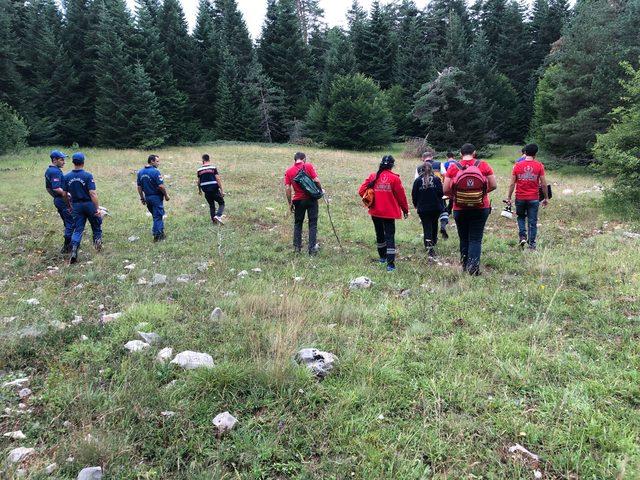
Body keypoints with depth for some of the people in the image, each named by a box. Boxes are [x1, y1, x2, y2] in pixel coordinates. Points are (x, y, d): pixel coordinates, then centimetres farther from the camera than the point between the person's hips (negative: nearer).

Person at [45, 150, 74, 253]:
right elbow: (57, 189, -28)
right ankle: (66, 247, -1)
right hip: (63, 201, -10)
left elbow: (48, 188, 22)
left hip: (57, 200, 10)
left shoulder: (48, 171, 14)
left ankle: (69, 244, 25)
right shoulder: (56, 171, -18)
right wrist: (67, 195, -19)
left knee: (67, 223, 18)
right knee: (71, 223, -4)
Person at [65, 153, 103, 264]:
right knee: (96, 224, 21)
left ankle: (74, 251, -7)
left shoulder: (67, 177, 1)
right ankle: (98, 240, 26)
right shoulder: (87, 176, -14)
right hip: (89, 204, -4)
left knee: (78, 229, 5)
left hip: (76, 206, 4)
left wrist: (69, 205, 22)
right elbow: (92, 193, -18)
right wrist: (98, 209, -16)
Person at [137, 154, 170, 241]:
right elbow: (161, 186, -20)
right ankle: (157, 235, 6)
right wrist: (166, 195, -6)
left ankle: (160, 231, 26)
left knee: (156, 215, 20)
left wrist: (142, 198, 16)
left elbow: (139, 187, 8)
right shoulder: (155, 171, -17)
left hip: (147, 197, 7)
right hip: (156, 197, -7)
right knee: (158, 216, 2)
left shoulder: (140, 172, 5)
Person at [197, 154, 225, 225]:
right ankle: (218, 216, -14)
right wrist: (221, 190, -7)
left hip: (206, 191, 4)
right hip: (214, 190, -4)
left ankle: (214, 220, 14)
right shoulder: (213, 168, -4)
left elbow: (199, 181, 12)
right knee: (221, 203, 9)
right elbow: (218, 180, -9)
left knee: (211, 206, 18)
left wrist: (199, 190, 28)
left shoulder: (199, 170, 5)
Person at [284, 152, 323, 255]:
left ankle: (297, 247, 16)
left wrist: (290, 203, 4)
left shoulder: (288, 171, 1)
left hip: (298, 200, 2)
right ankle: (312, 248, 4)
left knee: (298, 224, 16)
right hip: (311, 199, -2)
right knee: (313, 224, 6)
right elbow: (316, 180, -13)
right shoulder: (309, 166, -5)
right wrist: (321, 190, 5)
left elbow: (287, 188, -3)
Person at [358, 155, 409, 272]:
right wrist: (405, 209, 8)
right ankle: (390, 263, -10)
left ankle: (382, 257, 36)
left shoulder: (373, 177, -2)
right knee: (390, 236, -2)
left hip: (375, 212, 4)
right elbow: (401, 195, -6)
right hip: (389, 213, -4)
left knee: (379, 234, 20)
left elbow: (361, 191, -4)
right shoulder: (394, 178, -11)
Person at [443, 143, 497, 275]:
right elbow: (493, 185, -1)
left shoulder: (453, 167, -5)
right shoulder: (483, 165, -4)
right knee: (476, 239, 5)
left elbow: (446, 190, -6)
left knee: (464, 239, 14)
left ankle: (465, 267, 21)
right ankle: (473, 267, -11)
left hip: (460, 209, 1)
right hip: (481, 209, 0)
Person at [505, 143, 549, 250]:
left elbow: (512, 184, -2)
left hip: (520, 198, 1)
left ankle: (523, 236, 2)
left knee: (521, 217, 21)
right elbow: (543, 184, -2)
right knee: (532, 222, 8)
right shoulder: (539, 166, -4)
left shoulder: (517, 165, -2)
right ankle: (532, 244, 11)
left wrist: (509, 198, 5)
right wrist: (546, 198, 8)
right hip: (534, 198, -1)